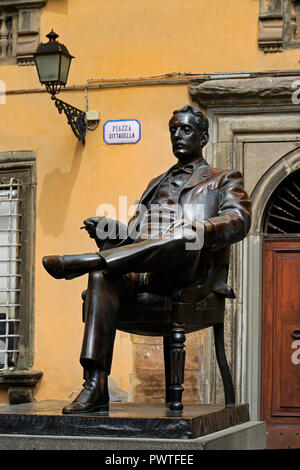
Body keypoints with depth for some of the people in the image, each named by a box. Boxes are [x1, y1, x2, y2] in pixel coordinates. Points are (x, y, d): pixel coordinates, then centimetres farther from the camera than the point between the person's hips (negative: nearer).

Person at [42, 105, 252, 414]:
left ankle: (85, 262, -40)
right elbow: (133, 234, 30)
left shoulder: (224, 180, 23)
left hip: (191, 270, -4)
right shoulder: (156, 184, 38)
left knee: (184, 238, -40)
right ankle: (95, 384, -41)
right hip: (144, 272, 4)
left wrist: (197, 229, -20)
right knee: (103, 276, -31)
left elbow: (239, 221, 1)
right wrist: (106, 230, 5)